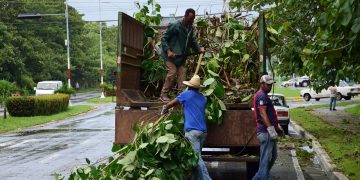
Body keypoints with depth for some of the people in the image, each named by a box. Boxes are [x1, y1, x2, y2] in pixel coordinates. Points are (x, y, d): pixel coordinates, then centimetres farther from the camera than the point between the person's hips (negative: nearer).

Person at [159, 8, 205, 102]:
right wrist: (168, 51, -24)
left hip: (181, 56, 7)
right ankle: (163, 94, -1)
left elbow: (192, 41, 16)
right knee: (172, 72, -13)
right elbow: (164, 38, -15)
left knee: (182, 72, 0)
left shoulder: (190, 28, 4)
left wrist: (199, 49, 0)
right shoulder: (175, 26, -18)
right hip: (170, 55, -7)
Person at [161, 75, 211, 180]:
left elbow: (169, 105, 10)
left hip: (192, 130, -6)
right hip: (203, 130, 6)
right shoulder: (203, 98, 19)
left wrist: (164, 111, 32)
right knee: (197, 156, 12)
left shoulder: (186, 94, 3)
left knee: (197, 158, -10)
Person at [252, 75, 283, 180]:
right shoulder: (261, 95, -12)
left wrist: (277, 127, 26)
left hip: (269, 131, 11)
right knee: (266, 158, -7)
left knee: (273, 156, 17)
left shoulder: (264, 95, 21)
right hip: (265, 132, -11)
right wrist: (271, 129, -24)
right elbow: (262, 114, -21)